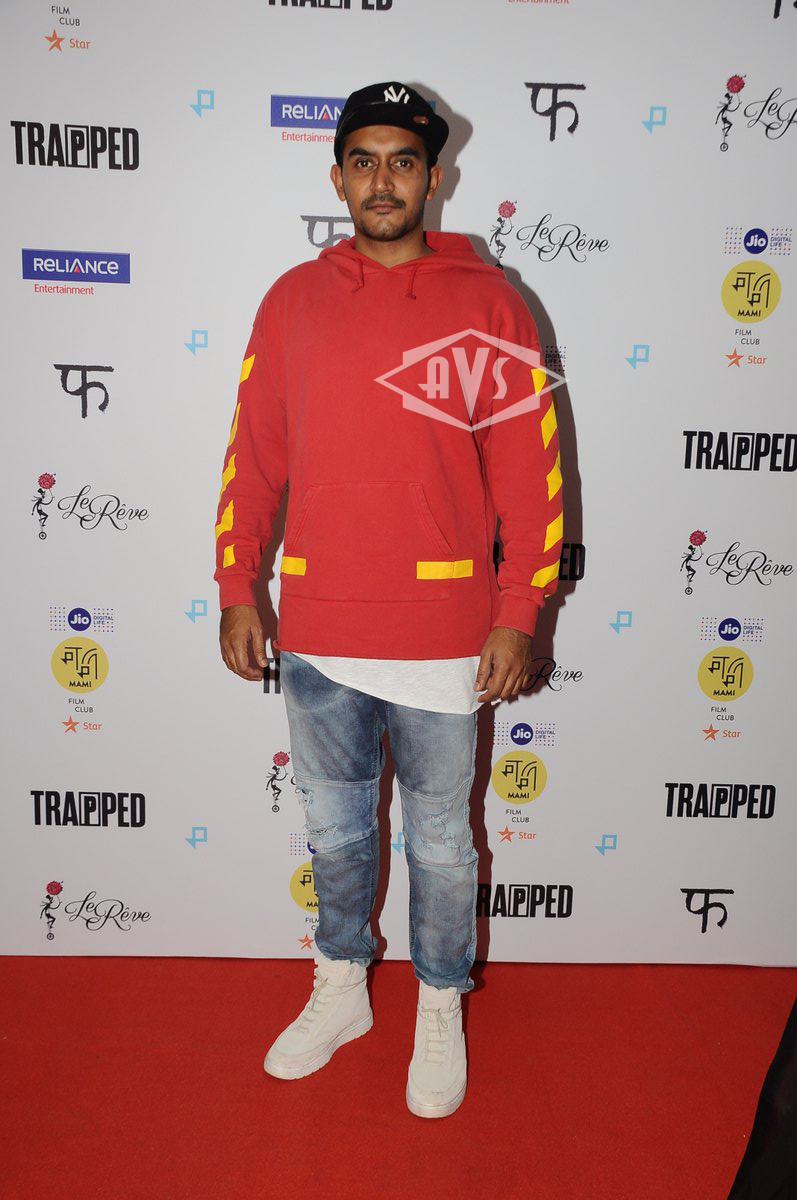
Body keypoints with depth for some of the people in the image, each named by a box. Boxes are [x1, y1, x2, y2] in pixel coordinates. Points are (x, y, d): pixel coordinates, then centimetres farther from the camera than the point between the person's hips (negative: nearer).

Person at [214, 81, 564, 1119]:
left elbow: (532, 472, -4)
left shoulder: (488, 303, -2)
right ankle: (340, 991, 42)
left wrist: (518, 617, -7)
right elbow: (253, 457, 8)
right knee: (335, 827, 18)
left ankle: (441, 1011, 37)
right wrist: (237, 590, 5)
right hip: (316, 634, 3)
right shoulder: (293, 300, 6)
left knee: (440, 839, 13)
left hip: (444, 637, -2)